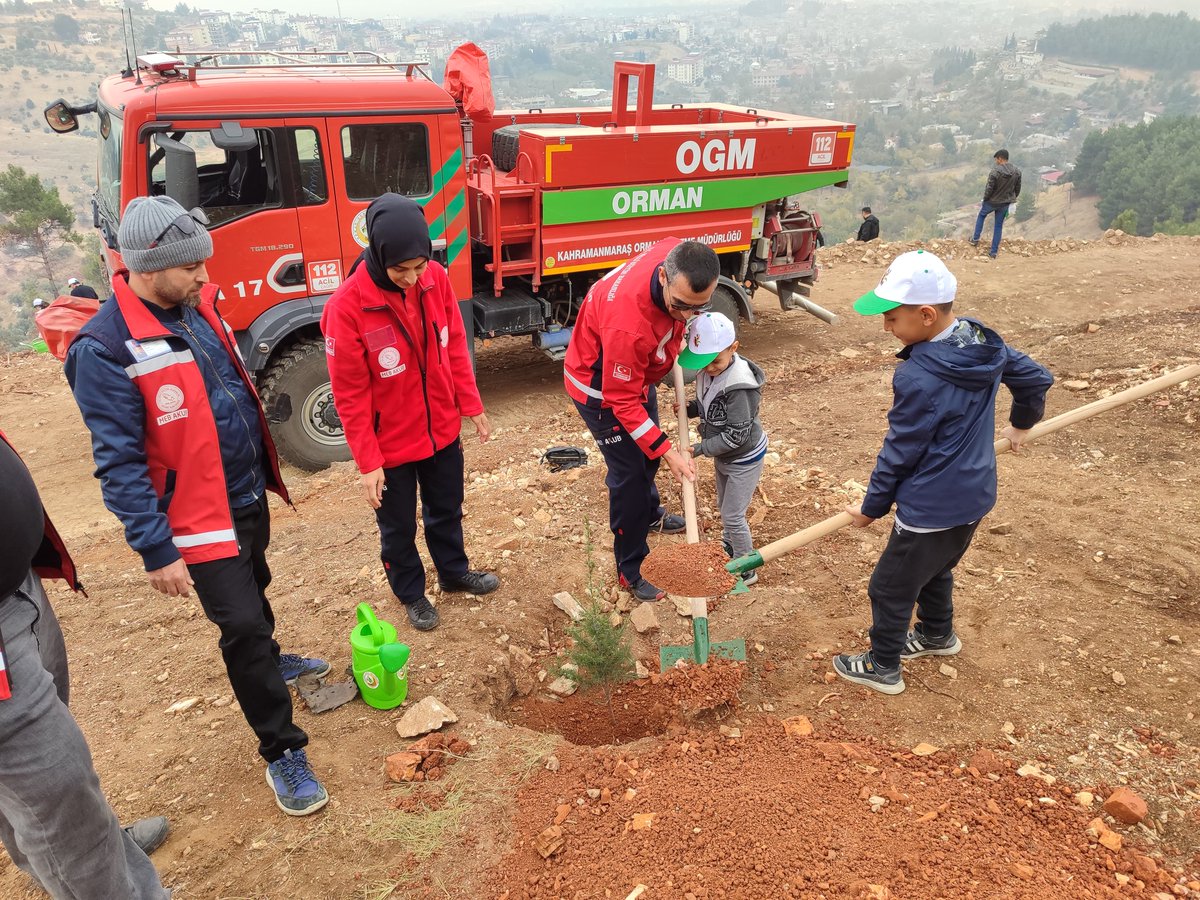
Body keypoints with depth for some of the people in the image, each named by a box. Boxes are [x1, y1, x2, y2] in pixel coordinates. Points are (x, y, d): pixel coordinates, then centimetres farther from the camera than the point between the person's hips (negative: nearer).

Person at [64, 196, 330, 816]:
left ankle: (267, 662, 54)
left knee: (254, 594, 28)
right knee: (240, 623, -3)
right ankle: (282, 752, 12)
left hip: (251, 493, 8)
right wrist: (156, 550, -21)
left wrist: (264, 470, 18)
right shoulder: (105, 348, -22)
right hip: (201, 517, -7)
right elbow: (119, 464, -21)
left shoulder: (197, 306, 0)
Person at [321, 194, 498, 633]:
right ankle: (411, 593, 43)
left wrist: (472, 406, 4)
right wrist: (368, 463, -15)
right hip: (390, 443, -4)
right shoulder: (347, 305, -25)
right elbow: (350, 396, -18)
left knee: (447, 509, 25)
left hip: (443, 429, 4)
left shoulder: (436, 279, -12)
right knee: (398, 527, 17)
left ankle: (455, 572, 50)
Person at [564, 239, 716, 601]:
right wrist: (668, 452, -31)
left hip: (637, 371, 8)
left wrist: (672, 341, 12)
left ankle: (650, 513, 55)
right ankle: (631, 571, 15)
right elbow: (623, 401, -32)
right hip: (600, 387, -8)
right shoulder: (627, 325, -45)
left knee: (648, 451, 27)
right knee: (630, 473, -3)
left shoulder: (679, 255, -25)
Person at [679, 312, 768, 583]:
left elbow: (737, 435, -30)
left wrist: (700, 449, -26)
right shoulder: (708, 371, -9)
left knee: (733, 515, 1)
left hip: (744, 458, -9)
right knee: (724, 505, 26)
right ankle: (730, 546, 50)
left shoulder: (737, 385, -34)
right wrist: (689, 408, -10)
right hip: (723, 456, 9)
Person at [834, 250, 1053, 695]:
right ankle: (938, 634, 53)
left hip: (931, 508, -9)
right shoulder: (984, 342, -4)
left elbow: (899, 453, -19)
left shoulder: (919, 378, -29)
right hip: (975, 495, 9)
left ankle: (883, 667, 29)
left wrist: (871, 507, -4)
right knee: (936, 569, 31)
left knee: (890, 587, 11)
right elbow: (1036, 378, 12)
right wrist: (1021, 423, 32)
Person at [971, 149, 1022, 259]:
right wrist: (1011, 199, 19)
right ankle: (994, 252, 17)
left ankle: (975, 239, 28)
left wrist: (985, 199, -1)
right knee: (999, 226, 14)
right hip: (1005, 204, 4)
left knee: (981, 215, 27)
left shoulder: (995, 171, -24)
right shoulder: (1017, 172, -4)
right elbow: (1017, 189, 4)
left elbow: (989, 188, -19)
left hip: (992, 201, -4)